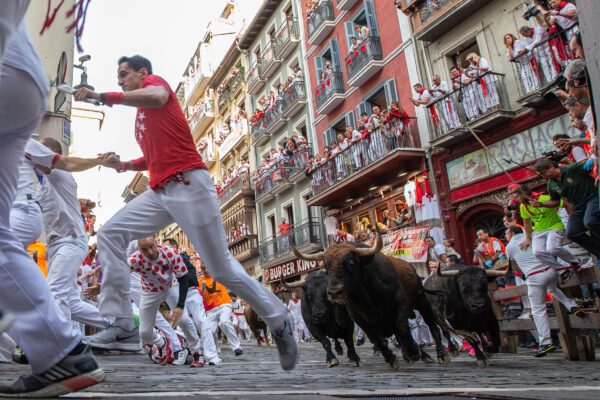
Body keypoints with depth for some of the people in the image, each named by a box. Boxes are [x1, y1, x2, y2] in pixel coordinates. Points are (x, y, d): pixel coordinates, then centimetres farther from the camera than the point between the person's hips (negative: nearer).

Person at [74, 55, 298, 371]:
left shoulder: (154, 81, 4)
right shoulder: (141, 115, 29)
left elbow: (157, 97, -22)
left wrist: (102, 96, -21)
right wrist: (125, 165, 17)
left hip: (189, 186, -9)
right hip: (160, 192, 9)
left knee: (222, 268, -6)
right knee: (108, 235, -3)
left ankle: (279, 322, 10)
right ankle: (121, 322, -2)